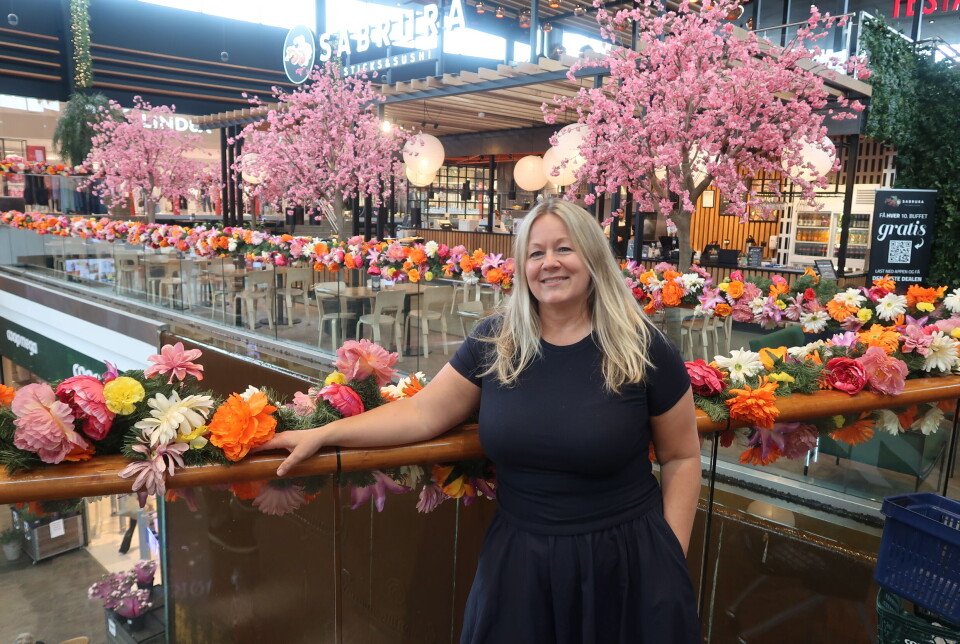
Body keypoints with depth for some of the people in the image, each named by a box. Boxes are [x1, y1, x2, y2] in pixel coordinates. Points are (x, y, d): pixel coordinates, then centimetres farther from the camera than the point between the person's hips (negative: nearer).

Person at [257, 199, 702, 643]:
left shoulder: (642, 349, -9)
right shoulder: (494, 342, -3)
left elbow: (681, 457, 0)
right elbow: (421, 413, -1)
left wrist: (671, 556, -5)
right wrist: (320, 435, -6)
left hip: (623, 559, -1)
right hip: (518, 557, 2)